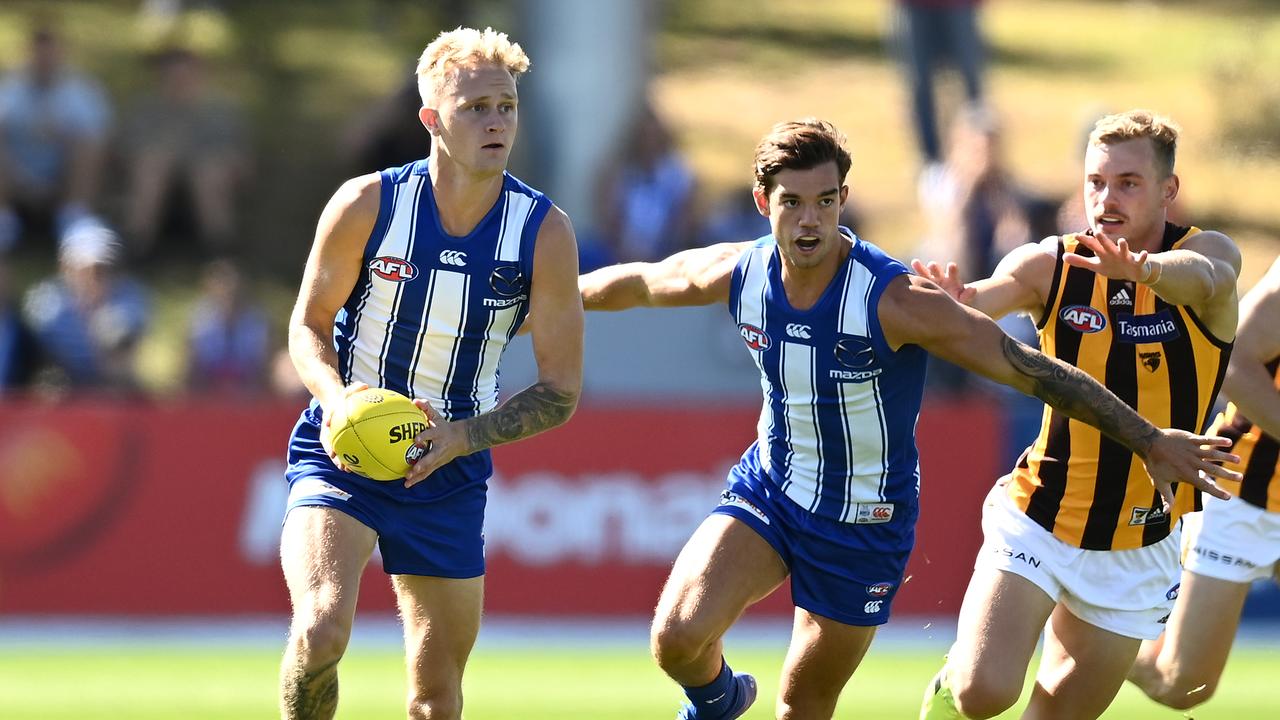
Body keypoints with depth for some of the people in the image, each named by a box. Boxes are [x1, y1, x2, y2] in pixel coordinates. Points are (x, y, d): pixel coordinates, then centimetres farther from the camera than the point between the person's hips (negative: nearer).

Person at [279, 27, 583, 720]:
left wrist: (462, 436, -20)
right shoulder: (368, 204, -12)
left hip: (449, 472, 2)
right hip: (342, 451, -2)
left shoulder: (544, 232, -9)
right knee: (322, 627, -28)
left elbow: (560, 393, -4)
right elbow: (309, 323, 3)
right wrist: (335, 396, -19)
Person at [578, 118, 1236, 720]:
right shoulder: (735, 274, -13)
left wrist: (1150, 442, -21)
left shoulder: (895, 302, -27)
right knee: (677, 637, -18)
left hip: (864, 523, -3)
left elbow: (1033, 370, -23)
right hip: (766, 490, 3)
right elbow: (639, 283, 9)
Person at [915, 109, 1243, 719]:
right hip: (1036, 524, -1)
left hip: (1139, 548, 1)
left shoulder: (1210, 252, -9)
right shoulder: (1049, 265, -6)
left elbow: (1202, 278, -33)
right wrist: (954, 301, -49)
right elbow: (979, 303, -24)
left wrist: (1144, 268, -57)